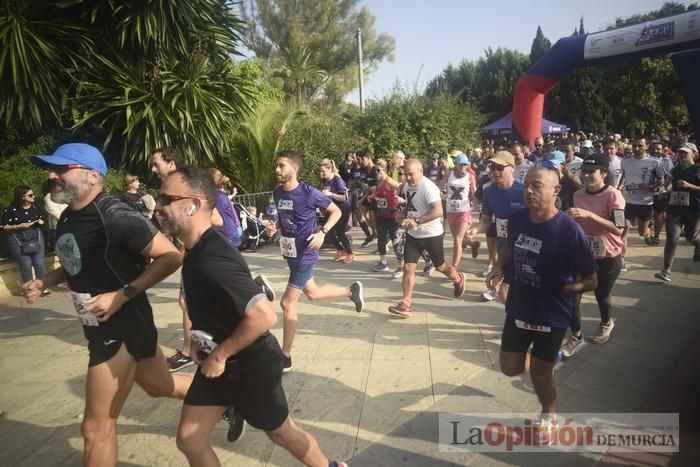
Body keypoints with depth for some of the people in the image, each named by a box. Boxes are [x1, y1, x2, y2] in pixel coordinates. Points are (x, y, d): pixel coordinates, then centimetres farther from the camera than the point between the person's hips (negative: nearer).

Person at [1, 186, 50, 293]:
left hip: (36, 237, 3)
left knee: (39, 263, 1)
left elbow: (40, 219, 18)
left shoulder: (35, 206, 0)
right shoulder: (11, 209, -11)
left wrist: (41, 221, -4)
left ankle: (44, 287, 10)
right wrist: (19, 226, -19)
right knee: (26, 265, -1)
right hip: (18, 240, -3)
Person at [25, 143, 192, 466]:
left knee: (97, 427, 4)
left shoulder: (114, 217, -23)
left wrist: (122, 294, -25)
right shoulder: (67, 219, 5)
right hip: (102, 328, 9)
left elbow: (171, 257, -22)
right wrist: (44, 282, 4)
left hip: (123, 328, -9)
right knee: (160, 385, 25)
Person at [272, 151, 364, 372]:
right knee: (312, 293, 22)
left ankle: (286, 358, 9)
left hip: (305, 254, -8)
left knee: (287, 303, -5)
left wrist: (322, 232, -20)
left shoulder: (309, 193, -18)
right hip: (289, 253, 8)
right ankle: (352, 290, 45)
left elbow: (336, 211, -7)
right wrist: (276, 229, 3)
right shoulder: (277, 193, 2)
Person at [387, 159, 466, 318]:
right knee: (408, 268, -1)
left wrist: (417, 221, -38)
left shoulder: (428, 187, -23)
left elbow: (438, 211, -32)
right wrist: (405, 216, 6)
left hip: (431, 234, -6)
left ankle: (458, 280, 45)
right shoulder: (408, 186, 3)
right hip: (413, 234, 7)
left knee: (440, 266, 14)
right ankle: (405, 304, 3)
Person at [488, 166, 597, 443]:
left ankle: (549, 416, 43)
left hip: (551, 316, -4)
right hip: (518, 309, 5)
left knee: (540, 374, 11)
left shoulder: (569, 230, -23)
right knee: (510, 368, 14)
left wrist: (556, 290, -11)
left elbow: (590, 281, -13)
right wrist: (499, 268, -4)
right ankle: (542, 358, 48)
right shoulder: (517, 219, -9)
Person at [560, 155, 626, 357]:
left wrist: (589, 214, -34)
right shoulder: (578, 195, 0)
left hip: (608, 258, -4)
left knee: (602, 296, 15)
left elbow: (618, 229, -27)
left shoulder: (613, 195, -17)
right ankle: (576, 336, 16)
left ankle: (606, 323, 47)